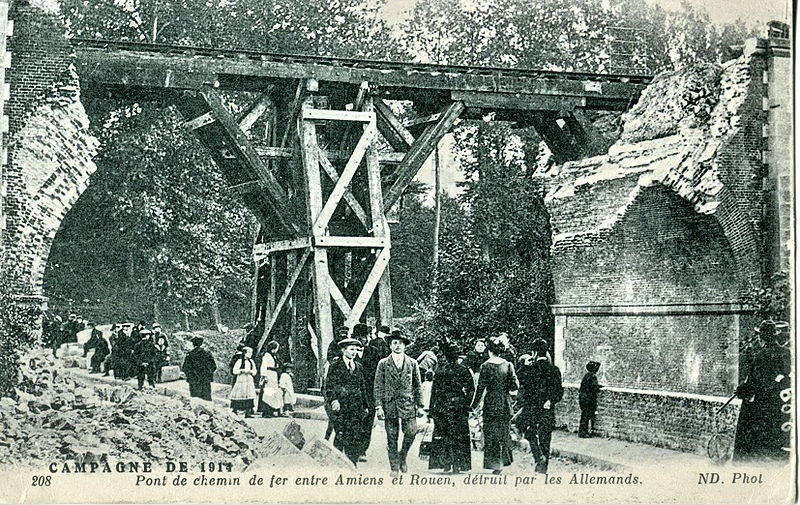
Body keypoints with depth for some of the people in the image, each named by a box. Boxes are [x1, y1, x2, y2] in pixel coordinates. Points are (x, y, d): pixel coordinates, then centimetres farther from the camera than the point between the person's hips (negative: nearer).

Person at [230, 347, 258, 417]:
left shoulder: (251, 361, 12)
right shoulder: (240, 361, -2)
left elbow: (255, 371, 15)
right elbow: (235, 371, -5)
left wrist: (251, 371, -6)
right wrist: (242, 370, -16)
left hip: (249, 380, 4)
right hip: (241, 380, -4)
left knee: (249, 396, -6)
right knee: (239, 396, -5)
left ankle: (247, 413, -6)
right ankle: (234, 411, 6)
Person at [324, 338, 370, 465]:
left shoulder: (358, 366, 16)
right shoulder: (335, 365, 1)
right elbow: (329, 385, -4)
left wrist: (365, 405, 16)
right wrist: (333, 400, -17)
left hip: (356, 407, 4)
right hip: (340, 406, -4)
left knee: (355, 436, 0)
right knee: (341, 435, -4)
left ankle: (353, 464, 4)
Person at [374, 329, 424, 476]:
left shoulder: (412, 363, 8)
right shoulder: (383, 364, 4)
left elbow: (418, 386, 11)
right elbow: (378, 386, 3)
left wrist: (419, 405, 5)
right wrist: (379, 406, -5)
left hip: (408, 403, 1)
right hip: (389, 404, -1)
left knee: (411, 432, -12)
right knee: (392, 437, 0)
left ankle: (402, 456, 14)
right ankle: (394, 467, 10)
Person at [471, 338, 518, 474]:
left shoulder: (485, 366, -8)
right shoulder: (508, 365, -2)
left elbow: (480, 388, -7)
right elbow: (515, 386, -2)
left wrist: (475, 404, 3)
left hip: (491, 403, -2)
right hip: (505, 403, 2)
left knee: (491, 434, 5)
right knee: (504, 433, 15)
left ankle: (495, 464, 1)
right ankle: (504, 461, 16)